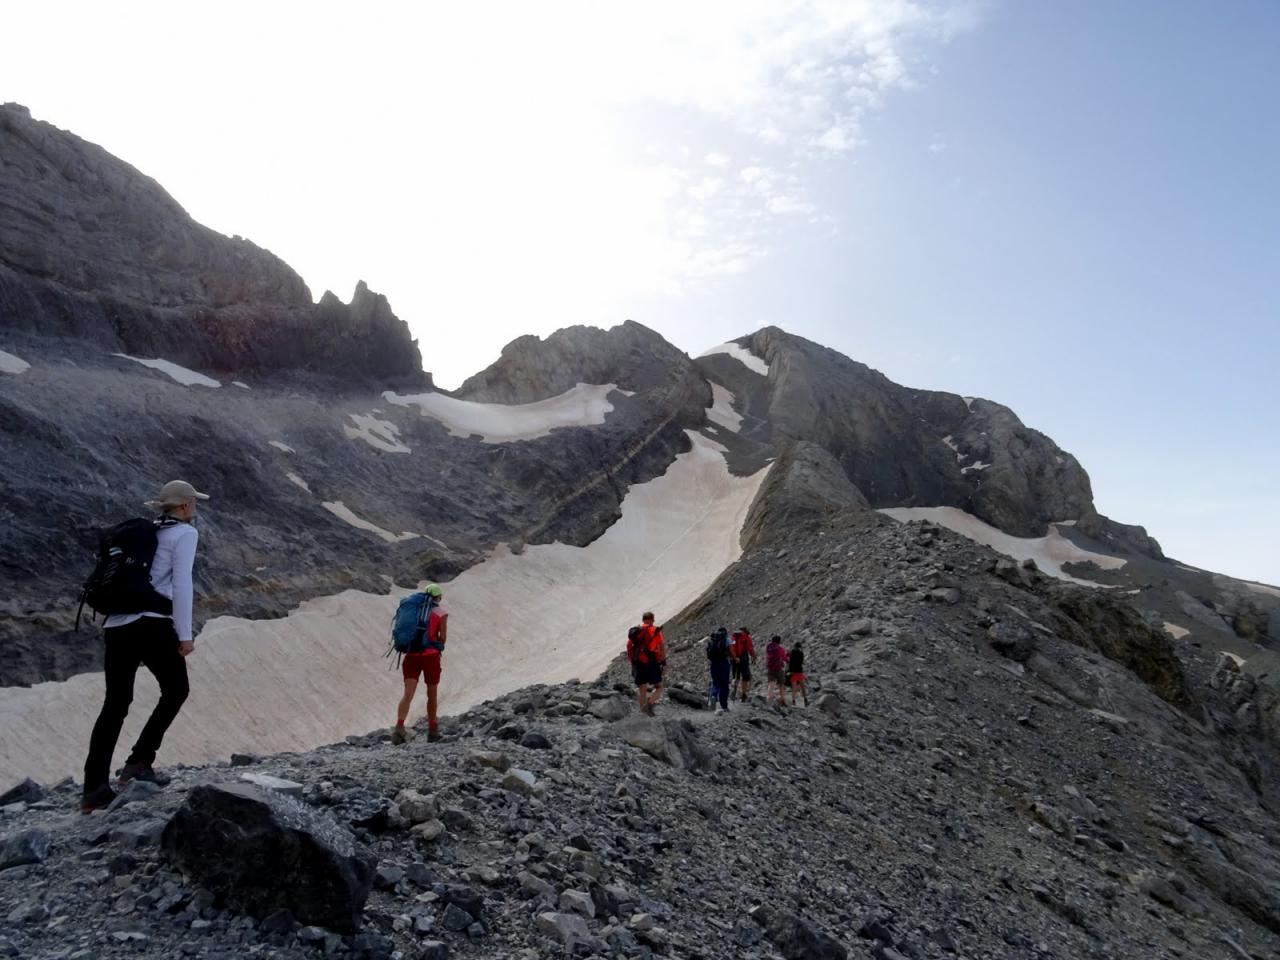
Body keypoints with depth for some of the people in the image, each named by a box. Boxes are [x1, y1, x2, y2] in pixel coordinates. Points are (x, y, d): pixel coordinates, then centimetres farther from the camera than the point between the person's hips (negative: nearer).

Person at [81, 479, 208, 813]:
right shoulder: (185, 533, 1)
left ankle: (93, 790, 9)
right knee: (176, 691, 11)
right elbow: (181, 583, -10)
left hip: (116, 625, 7)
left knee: (115, 705, 11)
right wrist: (185, 633, -11)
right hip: (151, 625, -7)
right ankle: (139, 762, 4)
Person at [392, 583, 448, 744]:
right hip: (431, 655, -2)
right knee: (432, 694, 13)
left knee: (408, 694, -5)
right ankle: (432, 731, 23)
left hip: (411, 655, 2)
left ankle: (399, 727, -25)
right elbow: (443, 637, -6)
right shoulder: (441, 613, 1)